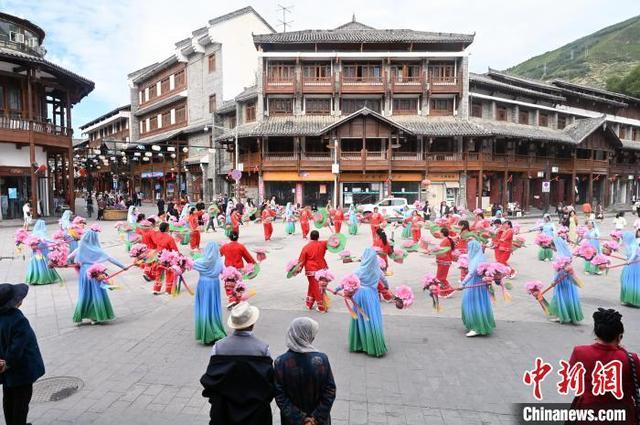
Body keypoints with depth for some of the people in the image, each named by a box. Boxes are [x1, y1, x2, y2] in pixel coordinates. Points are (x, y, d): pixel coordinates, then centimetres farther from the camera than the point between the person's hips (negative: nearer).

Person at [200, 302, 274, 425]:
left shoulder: (218, 347, -14)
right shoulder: (263, 349, -18)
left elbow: (210, 379, -8)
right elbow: (270, 381, -12)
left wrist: (215, 399, 9)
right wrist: (264, 400, 7)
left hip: (225, 410, 2)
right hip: (256, 411, -1)